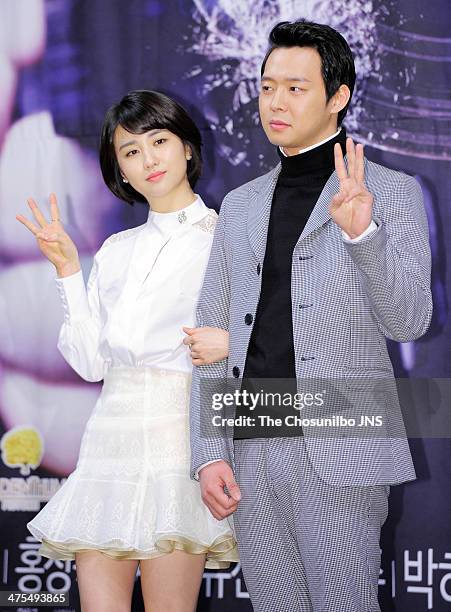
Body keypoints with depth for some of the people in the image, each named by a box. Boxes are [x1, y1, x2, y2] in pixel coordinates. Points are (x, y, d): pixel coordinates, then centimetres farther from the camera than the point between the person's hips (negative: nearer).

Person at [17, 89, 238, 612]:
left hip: (180, 429, -5)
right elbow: (90, 362, 12)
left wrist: (232, 342, -14)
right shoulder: (115, 251, 20)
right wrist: (67, 269, 8)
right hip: (112, 430, 5)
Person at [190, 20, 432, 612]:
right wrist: (208, 454, 5)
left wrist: (362, 232, -23)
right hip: (251, 451, 5)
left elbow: (408, 321, -7)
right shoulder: (240, 206, 16)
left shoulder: (391, 192, 3)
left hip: (337, 451, -4)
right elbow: (212, 334, 14)